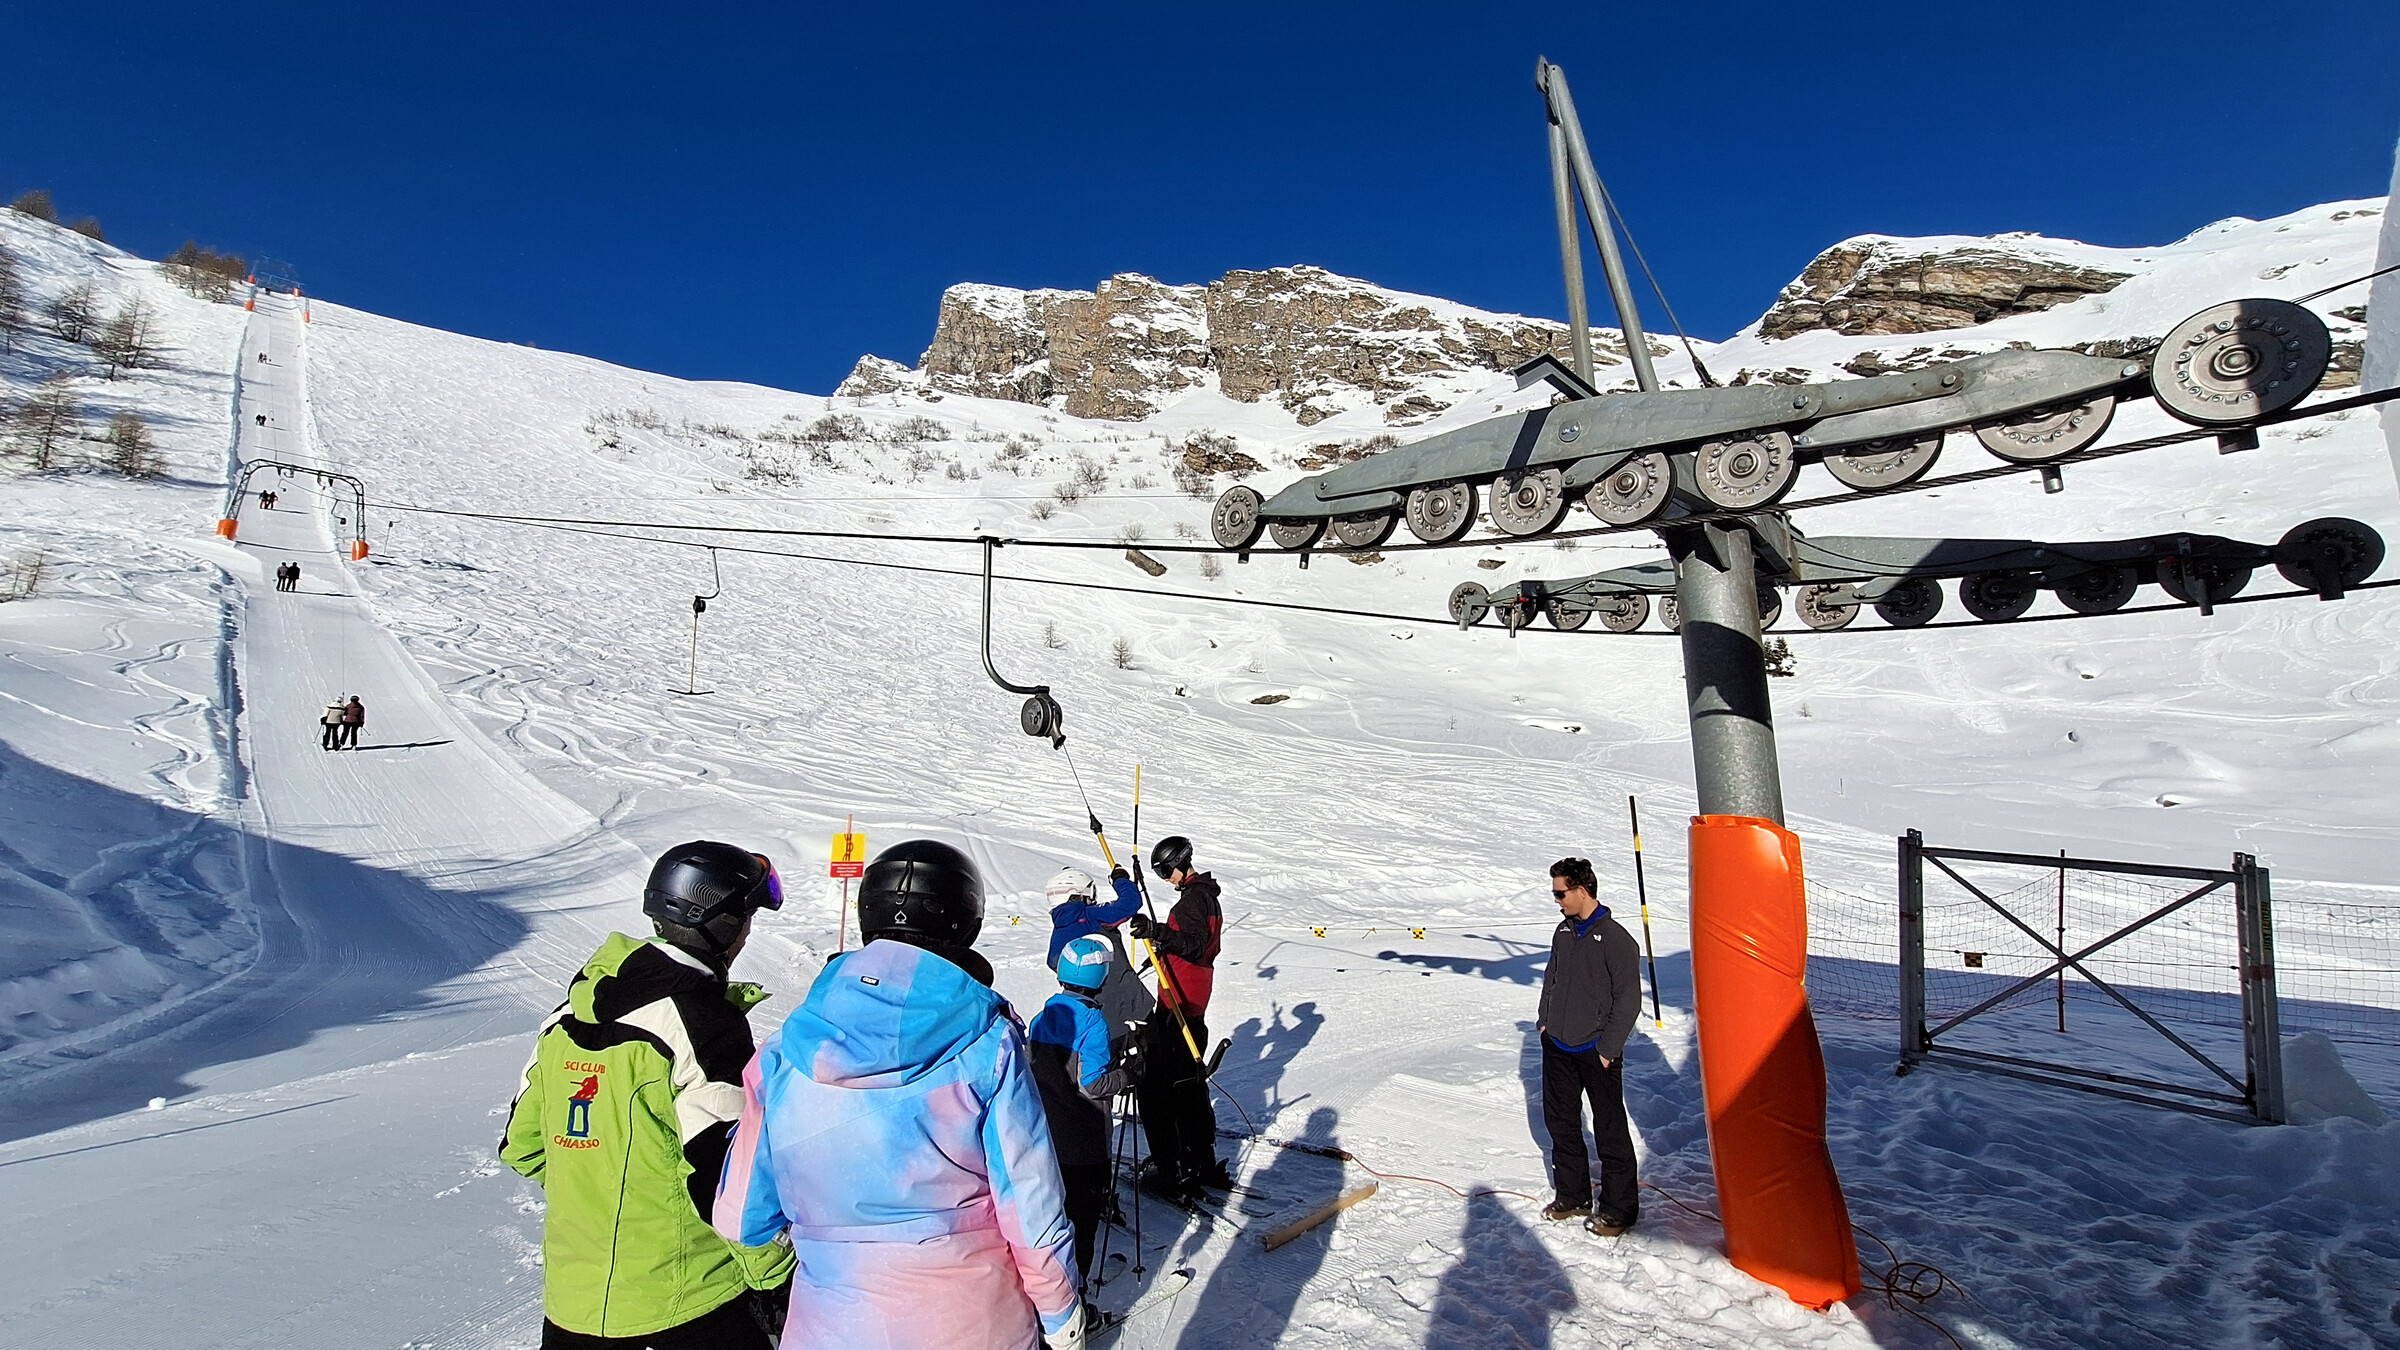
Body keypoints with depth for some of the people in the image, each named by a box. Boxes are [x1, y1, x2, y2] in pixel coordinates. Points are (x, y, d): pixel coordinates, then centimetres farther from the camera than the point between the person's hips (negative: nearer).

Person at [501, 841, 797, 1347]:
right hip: (686, 1295, -6)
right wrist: (776, 1280, -9)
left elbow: (522, 1145, 12)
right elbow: (727, 1178, -20)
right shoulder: (705, 1021, -19)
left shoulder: (570, 1011, 4)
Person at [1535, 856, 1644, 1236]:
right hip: (1557, 1048, 7)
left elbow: (1628, 1000, -12)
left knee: (1610, 1132, 5)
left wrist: (1608, 1048, -12)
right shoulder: (1563, 932, 6)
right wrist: (1545, 1021, 10)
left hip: (1595, 1053, -7)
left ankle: (1619, 1208, 18)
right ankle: (1572, 1197, 29)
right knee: (1561, 1124, 15)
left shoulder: (1616, 940, -15)